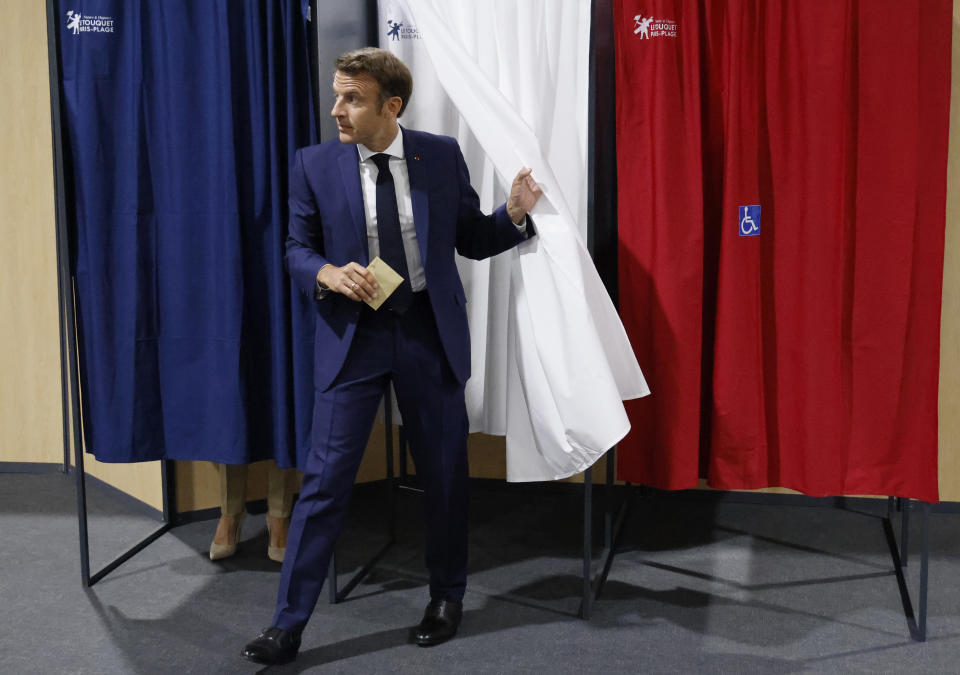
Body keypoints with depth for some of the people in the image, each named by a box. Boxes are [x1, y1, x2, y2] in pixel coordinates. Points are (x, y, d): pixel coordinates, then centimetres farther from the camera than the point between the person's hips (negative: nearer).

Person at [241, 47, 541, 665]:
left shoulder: (442, 155, 0)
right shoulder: (315, 163, -1)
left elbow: (471, 240, 7)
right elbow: (299, 248, 5)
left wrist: (514, 215, -12)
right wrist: (327, 274, -16)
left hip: (431, 333, 1)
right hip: (354, 334, -1)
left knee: (445, 473, 11)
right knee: (326, 477, -2)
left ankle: (447, 597, 33)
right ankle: (289, 624, 10)